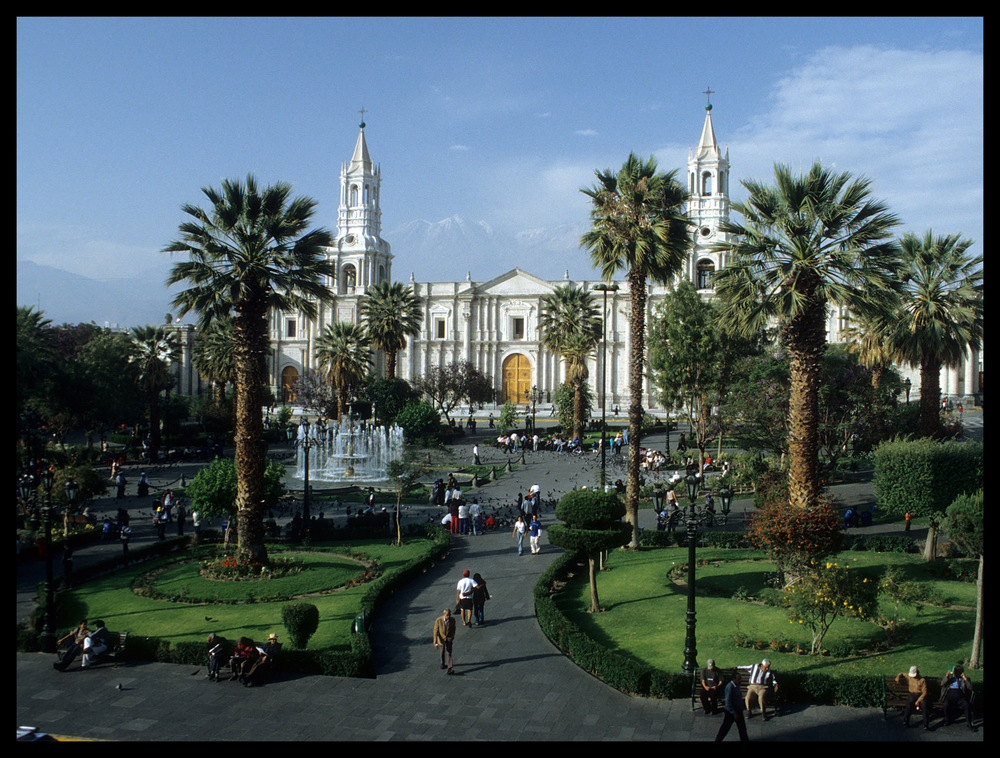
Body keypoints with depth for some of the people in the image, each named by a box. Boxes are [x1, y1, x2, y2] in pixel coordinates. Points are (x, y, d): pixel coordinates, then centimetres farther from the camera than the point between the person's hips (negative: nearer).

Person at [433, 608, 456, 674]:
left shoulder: (452, 620, -19)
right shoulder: (438, 620, -25)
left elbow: (453, 629, -1)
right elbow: (435, 631, -19)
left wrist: (453, 638, 9)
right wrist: (435, 642, -22)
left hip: (449, 639, 0)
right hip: (441, 638, 0)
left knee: (448, 653, -12)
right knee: (442, 652, 21)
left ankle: (449, 669, -15)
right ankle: (443, 663, 47)